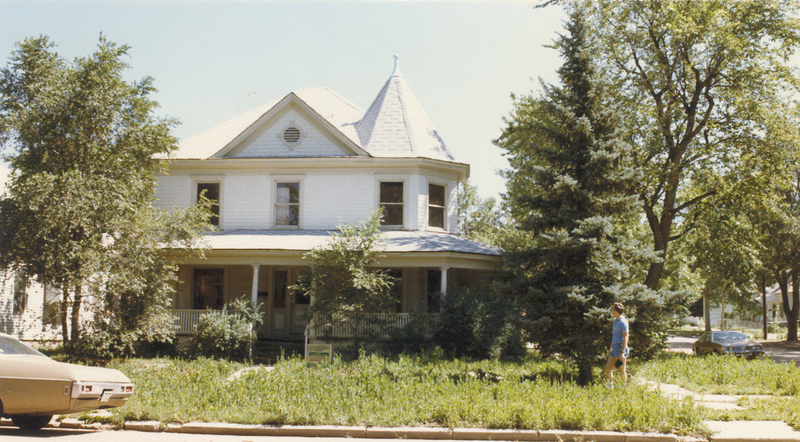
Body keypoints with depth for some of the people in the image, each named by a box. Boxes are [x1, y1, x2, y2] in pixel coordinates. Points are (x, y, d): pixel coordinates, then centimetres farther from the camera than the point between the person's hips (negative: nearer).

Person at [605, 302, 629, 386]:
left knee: (621, 371, -3)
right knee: (608, 368, 7)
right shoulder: (615, 320, 15)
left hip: (621, 348, -9)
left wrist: (622, 352, -22)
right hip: (614, 348, 9)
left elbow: (625, 338, -17)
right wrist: (611, 347, 27)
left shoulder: (623, 322, -13)